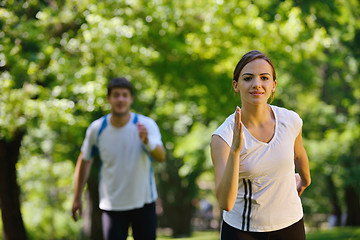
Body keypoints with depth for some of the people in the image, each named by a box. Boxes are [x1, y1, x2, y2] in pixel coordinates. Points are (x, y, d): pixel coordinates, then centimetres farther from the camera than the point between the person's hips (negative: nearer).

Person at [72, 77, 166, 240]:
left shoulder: (147, 124, -11)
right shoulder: (96, 129, -6)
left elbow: (161, 157, -25)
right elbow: (84, 161, 9)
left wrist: (147, 141, -47)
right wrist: (77, 198, 11)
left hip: (143, 203, 0)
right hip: (111, 206, 0)